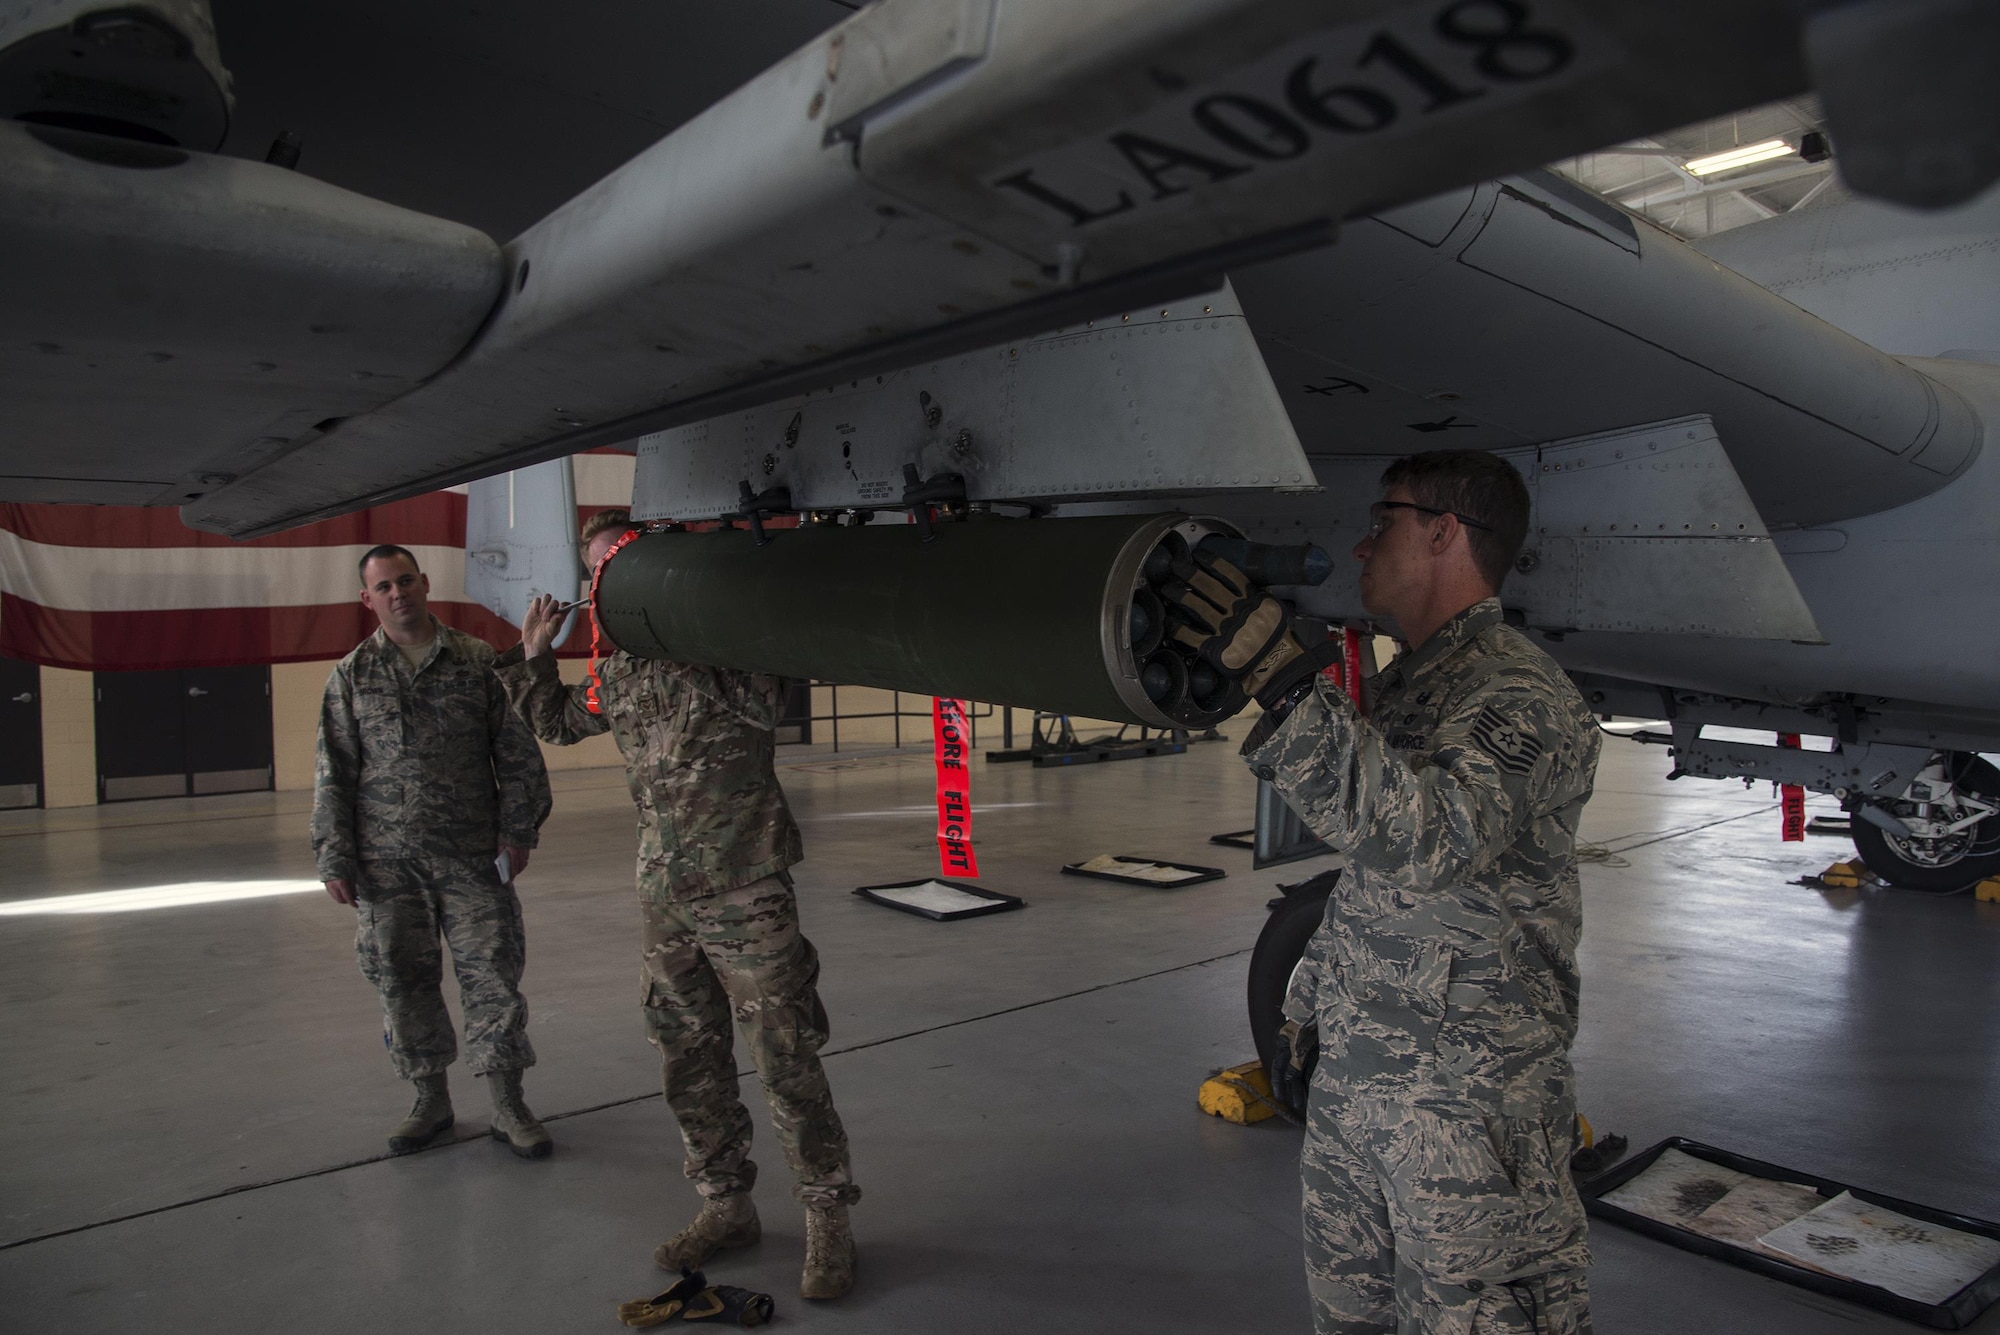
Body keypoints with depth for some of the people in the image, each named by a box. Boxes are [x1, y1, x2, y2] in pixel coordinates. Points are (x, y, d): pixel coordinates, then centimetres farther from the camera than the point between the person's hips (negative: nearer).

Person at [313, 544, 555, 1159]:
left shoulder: (478, 661, 4)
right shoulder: (351, 675, 7)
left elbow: (517, 755, 4)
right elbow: (333, 775, 7)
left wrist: (518, 831, -2)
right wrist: (334, 858, 1)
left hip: (473, 856, -1)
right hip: (387, 864, 1)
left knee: (493, 975, 0)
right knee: (403, 982, 9)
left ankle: (508, 1104, 13)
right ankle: (431, 1100, 26)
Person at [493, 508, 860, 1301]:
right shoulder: (618, 670, 12)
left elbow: (761, 703, -25)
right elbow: (558, 722, 29)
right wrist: (532, 656, 15)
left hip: (744, 892, -7)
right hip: (664, 898, 7)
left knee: (785, 1062, -2)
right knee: (688, 1060, 14)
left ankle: (828, 1221, 12)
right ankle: (726, 1206, 30)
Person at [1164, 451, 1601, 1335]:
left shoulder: (1521, 697, -16)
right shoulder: (1406, 682, 14)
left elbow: (1428, 837, -34)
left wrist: (1286, 685, -38)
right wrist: (1309, 997, 22)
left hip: (1468, 1104, -9)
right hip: (1353, 1086, 9)